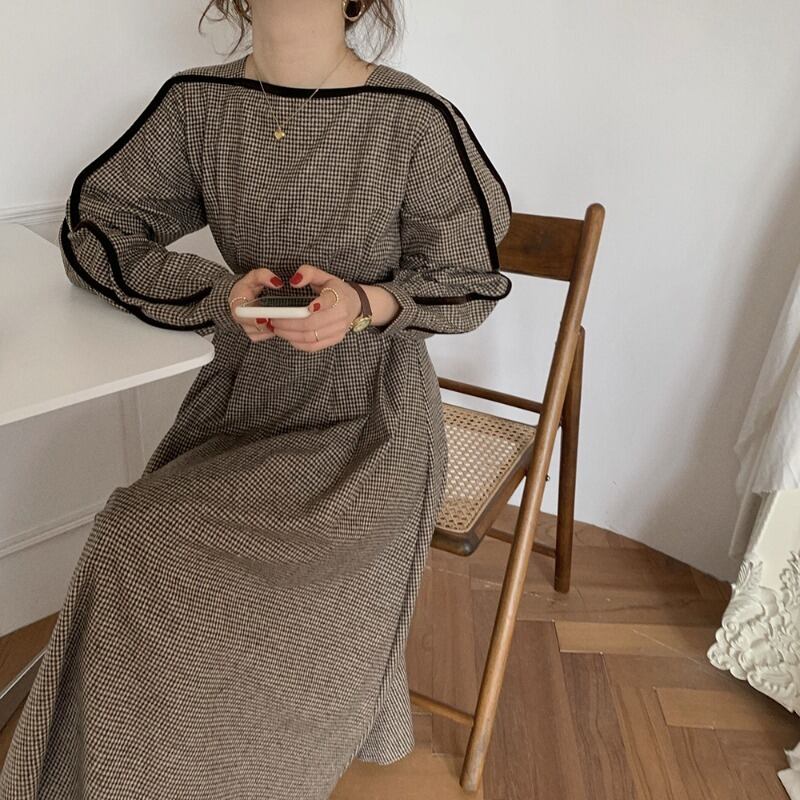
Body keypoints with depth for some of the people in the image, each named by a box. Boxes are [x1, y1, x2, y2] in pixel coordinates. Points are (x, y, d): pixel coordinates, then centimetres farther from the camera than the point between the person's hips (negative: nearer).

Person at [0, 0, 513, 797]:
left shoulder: (419, 122, -10)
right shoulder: (195, 104, 1)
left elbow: (465, 281, 0)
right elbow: (93, 228, 5)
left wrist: (367, 304, -21)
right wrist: (222, 290, -13)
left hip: (368, 412, -3)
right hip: (239, 399, 4)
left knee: (290, 615, -21)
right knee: (132, 566, -16)